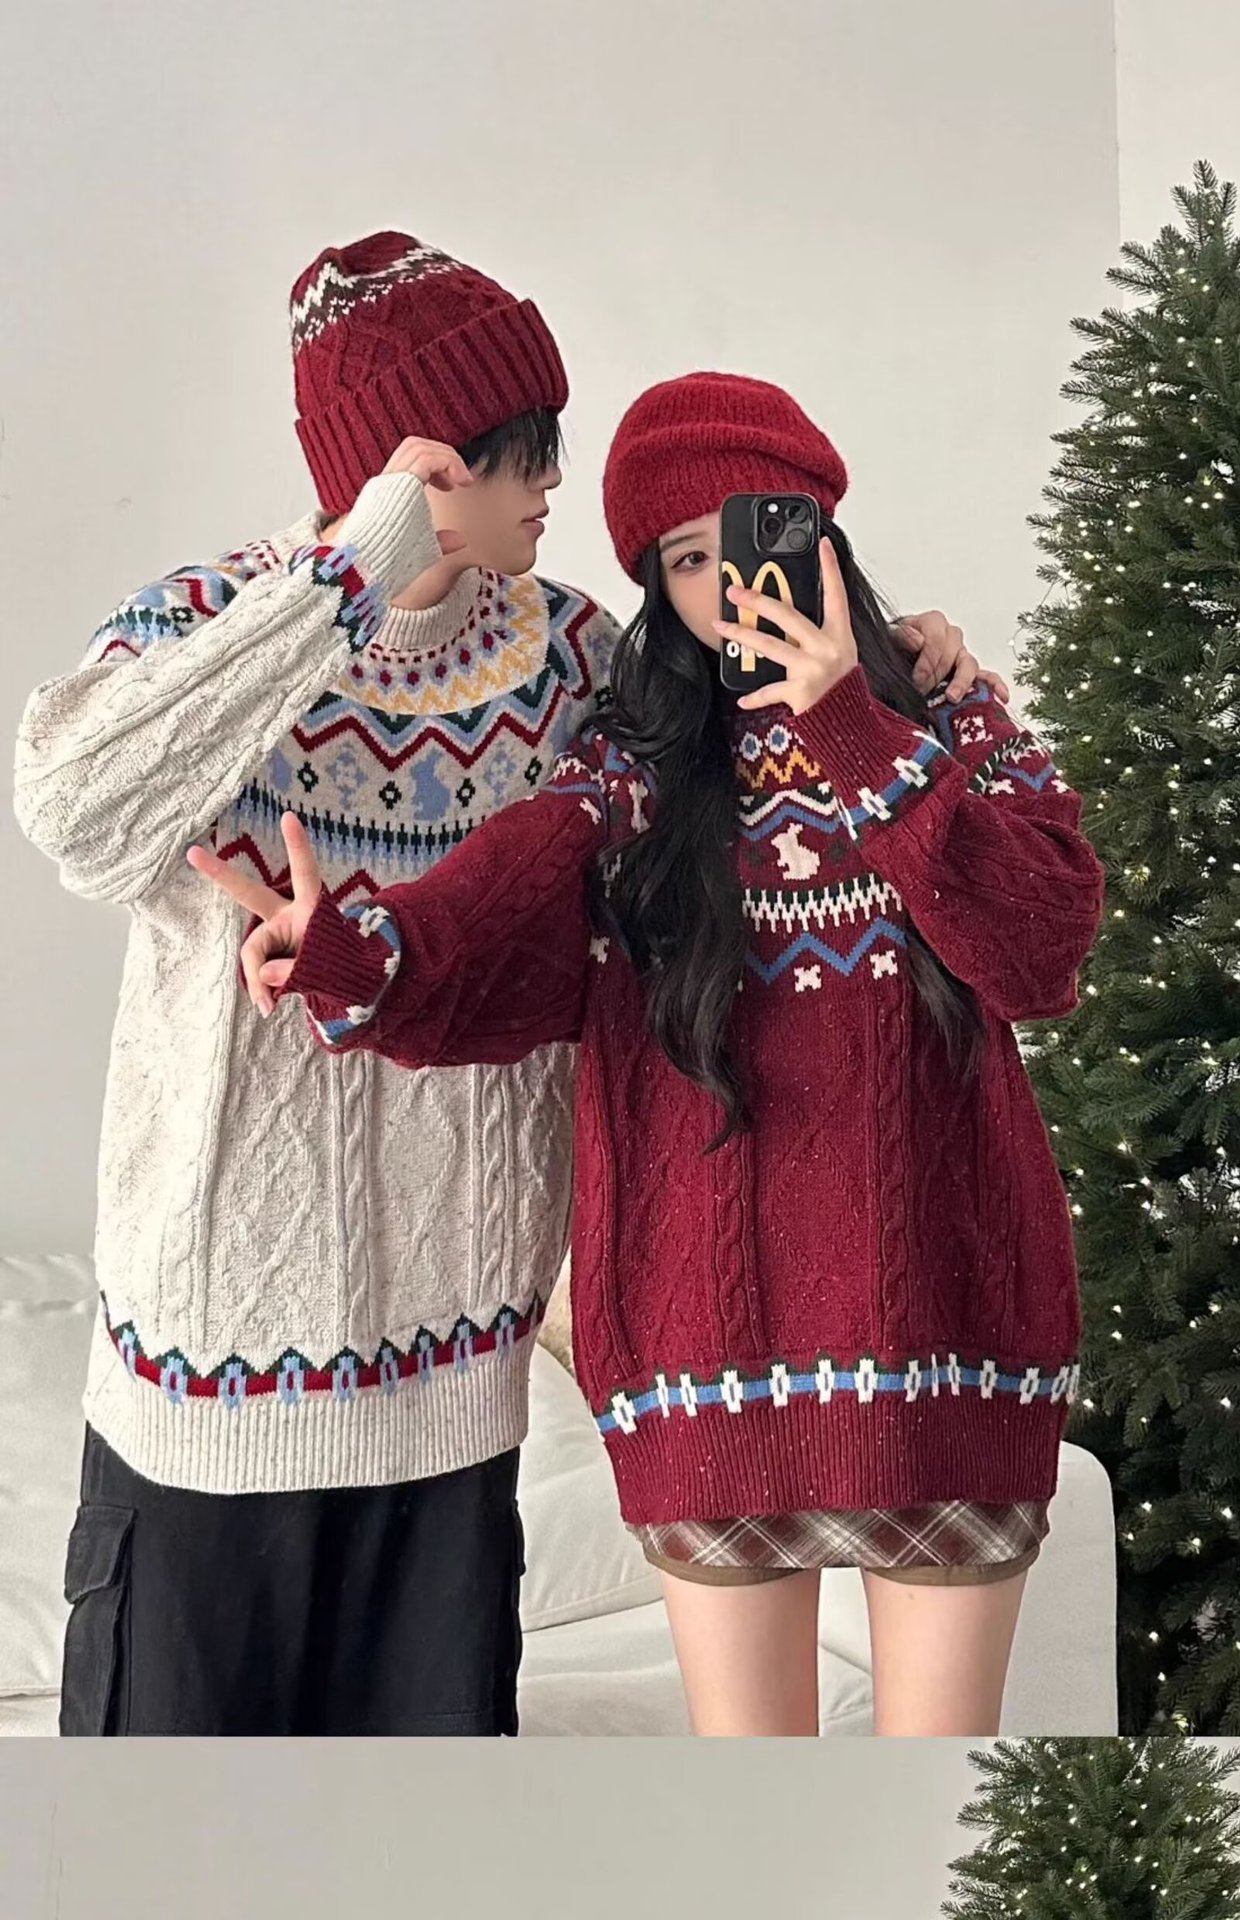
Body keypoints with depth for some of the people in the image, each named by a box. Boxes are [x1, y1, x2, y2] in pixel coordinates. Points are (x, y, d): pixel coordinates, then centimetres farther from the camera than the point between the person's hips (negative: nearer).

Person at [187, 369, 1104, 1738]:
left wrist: (854, 730, -15)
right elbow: (490, 947, -13)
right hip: (717, 1350, 0)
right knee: (744, 1727, 11)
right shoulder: (625, 780, 7)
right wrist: (354, 955, -35)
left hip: (946, 1330, 0)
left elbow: (1043, 956, -11)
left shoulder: (961, 734, 8)